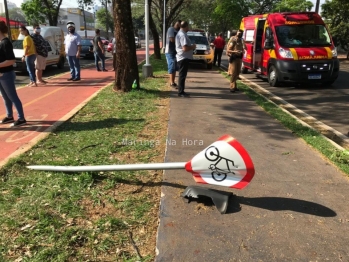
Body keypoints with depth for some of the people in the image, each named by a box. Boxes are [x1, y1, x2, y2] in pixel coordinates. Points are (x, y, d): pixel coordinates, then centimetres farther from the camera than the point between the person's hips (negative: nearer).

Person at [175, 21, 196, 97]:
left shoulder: (180, 33, 15)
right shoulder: (182, 35, -19)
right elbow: (185, 48, -26)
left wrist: (191, 47, 15)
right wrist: (193, 47, -11)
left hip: (182, 57, 10)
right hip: (184, 58, -10)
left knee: (182, 75, 14)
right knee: (182, 75, -6)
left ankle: (181, 91, 21)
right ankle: (181, 92, -1)